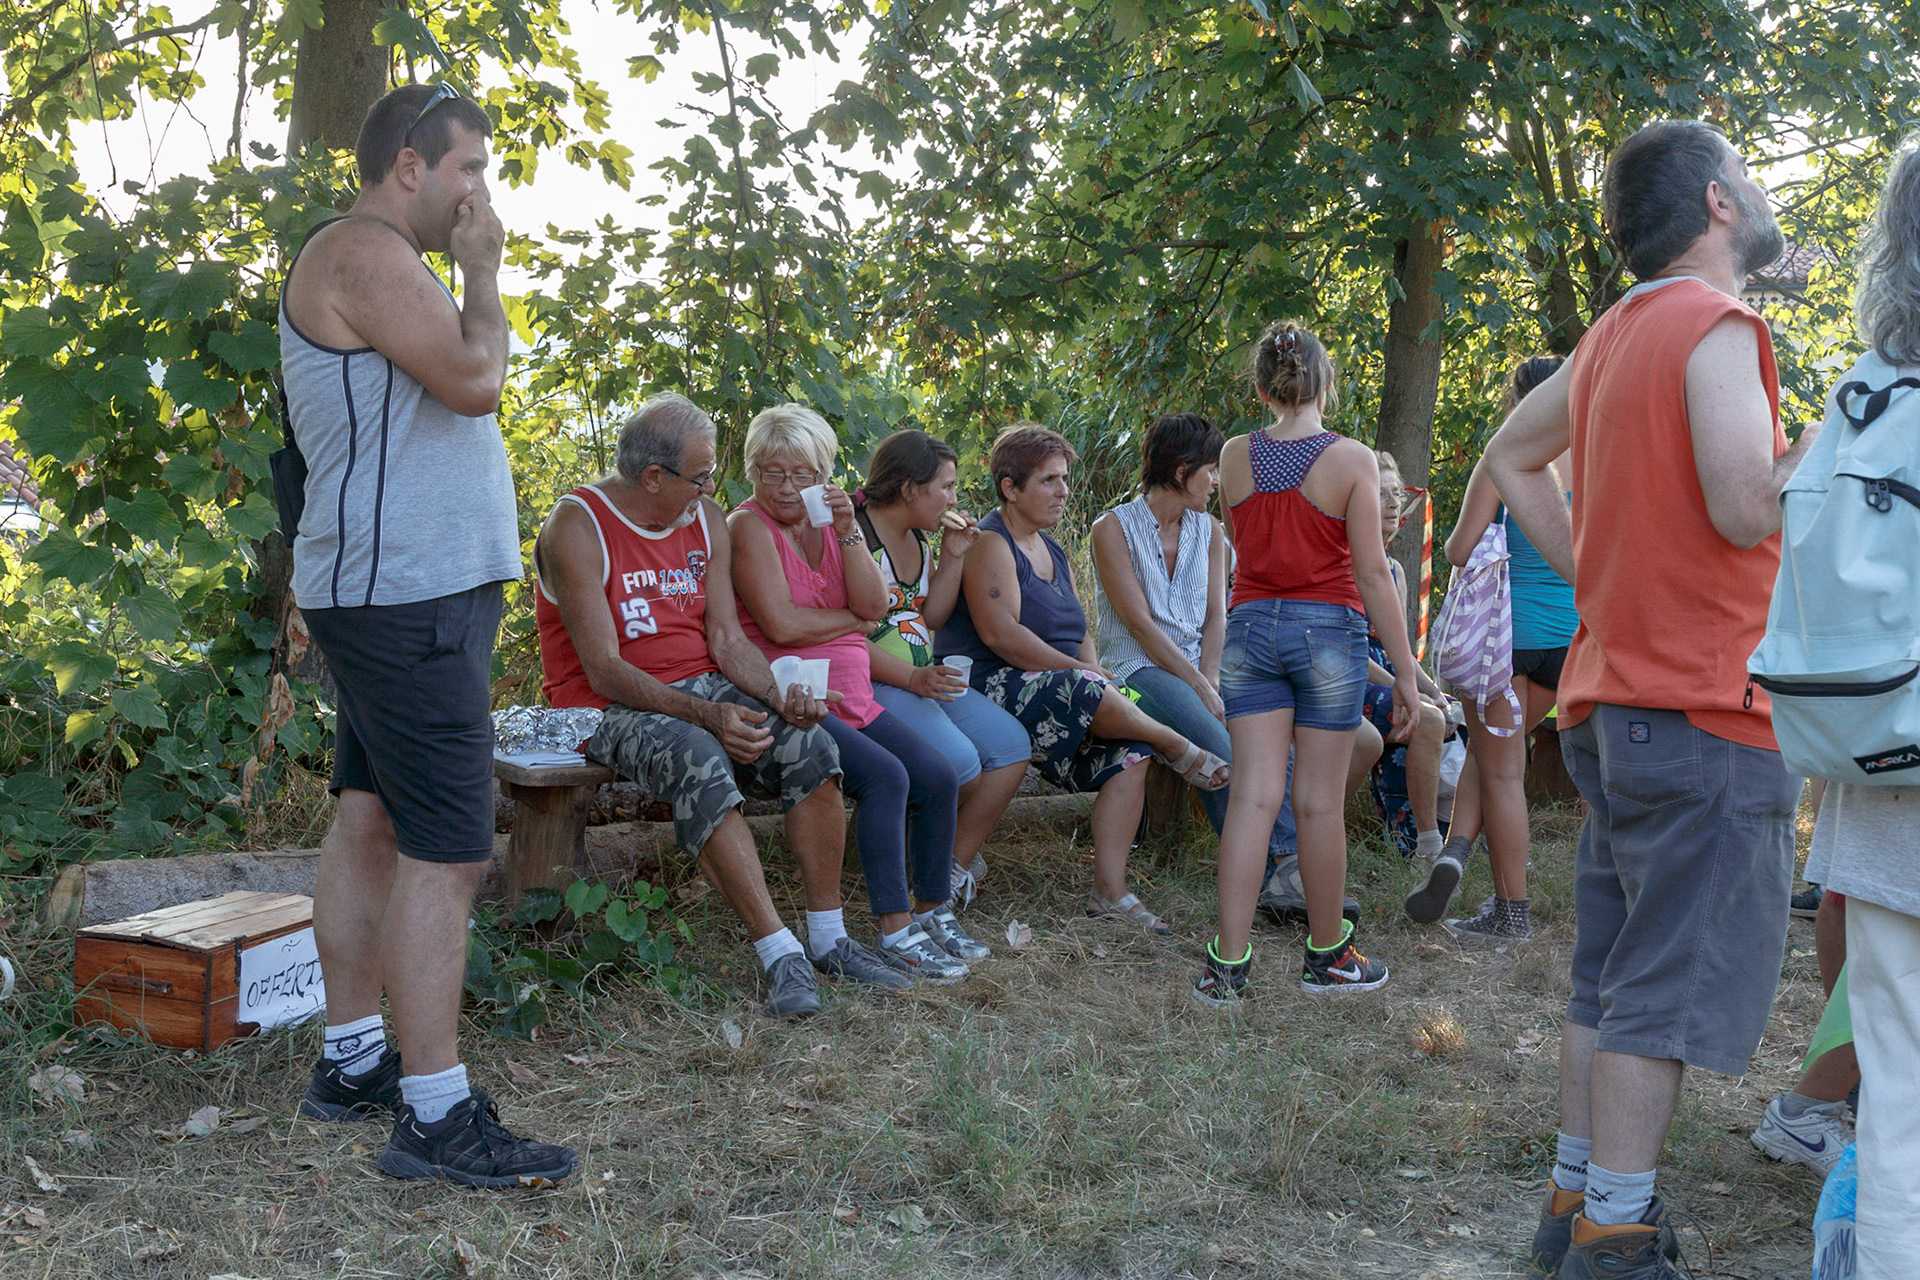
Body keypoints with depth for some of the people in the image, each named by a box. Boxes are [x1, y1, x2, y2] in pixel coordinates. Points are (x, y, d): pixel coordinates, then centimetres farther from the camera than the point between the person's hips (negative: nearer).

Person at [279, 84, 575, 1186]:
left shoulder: (382, 263, 21)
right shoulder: (362, 252, -12)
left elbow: (458, 392, 20)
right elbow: (475, 379, -20)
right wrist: (481, 270, -9)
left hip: (395, 590, 11)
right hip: (410, 596, -11)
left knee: (372, 817, 13)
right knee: (447, 849, -12)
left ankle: (353, 1060, 22)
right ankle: (435, 1113, -9)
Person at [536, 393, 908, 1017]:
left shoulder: (704, 518, 8)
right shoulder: (577, 527, -13)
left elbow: (727, 639, 6)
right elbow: (604, 670, -18)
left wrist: (777, 693, -15)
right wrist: (707, 717, -29)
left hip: (702, 685, 6)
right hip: (610, 708, -6)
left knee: (810, 745, -20)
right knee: (701, 765, -36)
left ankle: (828, 939, -11)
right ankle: (780, 955, -32)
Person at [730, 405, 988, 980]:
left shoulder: (825, 520, 15)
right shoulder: (749, 526, -5)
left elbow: (874, 604, 2)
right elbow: (781, 624, -18)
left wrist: (848, 531, -11)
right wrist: (854, 619, -2)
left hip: (852, 698, 7)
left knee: (939, 778, -5)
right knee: (886, 776, -26)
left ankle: (932, 911, 11)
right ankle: (896, 934, -22)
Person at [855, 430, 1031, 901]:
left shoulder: (918, 539, 16)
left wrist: (953, 557, 6)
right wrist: (914, 679, -25)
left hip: (925, 679, 10)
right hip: (872, 686, -9)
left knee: (1011, 742, -7)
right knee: (957, 760, -28)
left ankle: (956, 866, -7)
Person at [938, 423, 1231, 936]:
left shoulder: (1051, 550, 20)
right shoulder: (990, 543, -7)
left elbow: (1081, 632, 18)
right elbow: (1000, 634, -19)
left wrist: (1093, 671, -5)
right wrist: (1084, 675, -20)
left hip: (1049, 690, 9)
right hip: (987, 684, -9)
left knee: (1129, 750, -14)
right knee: (1084, 693, -34)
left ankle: (1110, 891, -15)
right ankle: (1178, 748, -7)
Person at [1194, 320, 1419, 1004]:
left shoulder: (1236, 455, 2)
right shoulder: (1352, 460, -8)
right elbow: (1371, 572, -10)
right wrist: (1405, 672, -5)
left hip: (1251, 625, 3)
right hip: (1328, 629, -3)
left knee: (1253, 792, 3)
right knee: (1319, 801, 5)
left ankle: (1228, 962, -1)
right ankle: (1327, 954, 20)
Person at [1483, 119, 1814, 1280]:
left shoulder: (1614, 339, 14)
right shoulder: (1715, 327, -13)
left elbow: (1512, 456, 27)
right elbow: (1748, 508, -23)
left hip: (1612, 695, 9)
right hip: (1703, 708, -9)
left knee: (1612, 977, 16)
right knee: (1670, 991, -4)